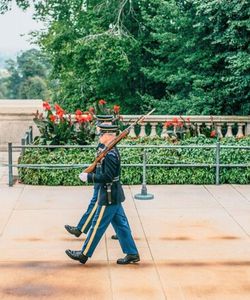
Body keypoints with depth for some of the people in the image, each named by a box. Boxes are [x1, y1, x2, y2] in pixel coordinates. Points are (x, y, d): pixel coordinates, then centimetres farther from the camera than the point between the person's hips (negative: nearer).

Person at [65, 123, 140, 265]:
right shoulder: (113, 151, 10)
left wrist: (88, 177, -18)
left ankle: (84, 254, 11)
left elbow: (107, 177, -25)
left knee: (97, 225, 1)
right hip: (115, 195, 10)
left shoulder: (111, 154, -21)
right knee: (121, 225, 13)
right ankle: (132, 254, 17)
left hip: (109, 197, -10)